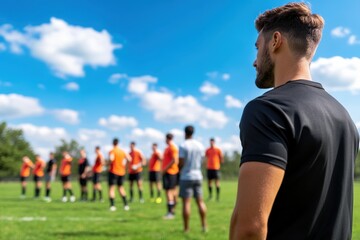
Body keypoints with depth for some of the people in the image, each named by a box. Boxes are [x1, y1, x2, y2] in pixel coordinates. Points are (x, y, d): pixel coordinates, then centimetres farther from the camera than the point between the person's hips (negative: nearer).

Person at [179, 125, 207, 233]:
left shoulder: (183, 146, -11)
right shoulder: (200, 145, 7)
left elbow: (180, 163, -13)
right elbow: (202, 161, 10)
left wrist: (179, 168, 7)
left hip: (186, 177, -5)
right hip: (198, 176, 5)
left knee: (186, 202, -2)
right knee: (200, 201, 11)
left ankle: (186, 228, 0)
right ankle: (204, 226, 14)